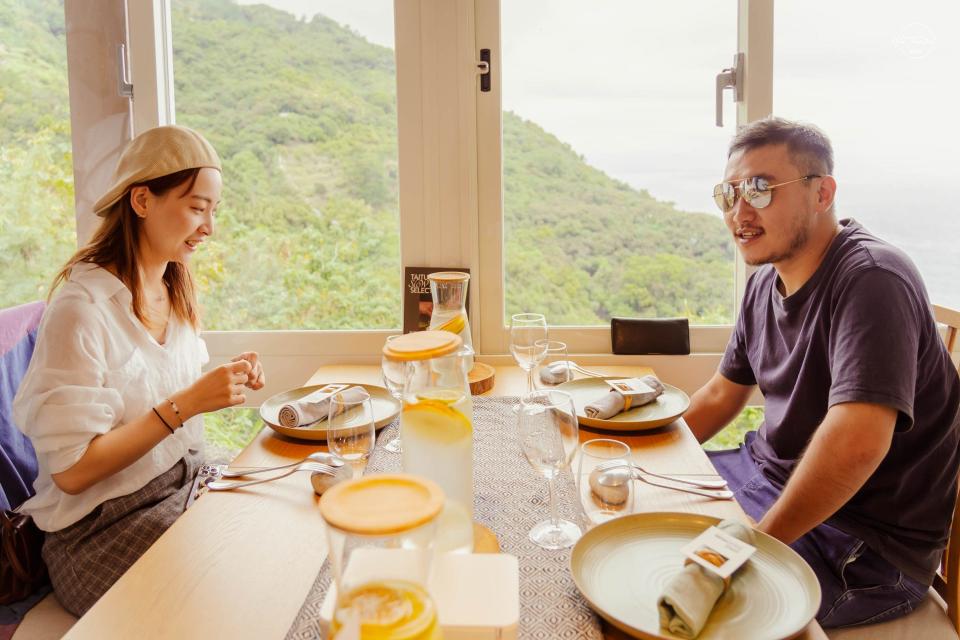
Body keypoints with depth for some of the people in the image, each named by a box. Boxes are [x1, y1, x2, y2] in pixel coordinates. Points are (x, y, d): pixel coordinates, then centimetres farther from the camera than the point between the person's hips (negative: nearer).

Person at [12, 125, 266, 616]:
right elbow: (71, 471, -20)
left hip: (186, 485, 7)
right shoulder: (82, 308, -20)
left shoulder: (175, 291, 5)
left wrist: (222, 383, -4)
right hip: (102, 526, -7)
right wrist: (186, 404, -25)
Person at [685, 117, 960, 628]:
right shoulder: (766, 281, 4)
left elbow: (857, 443, -36)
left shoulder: (872, 279, -24)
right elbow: (723, 393, 17)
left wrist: (757, 543, -25)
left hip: (865, 547, -8)